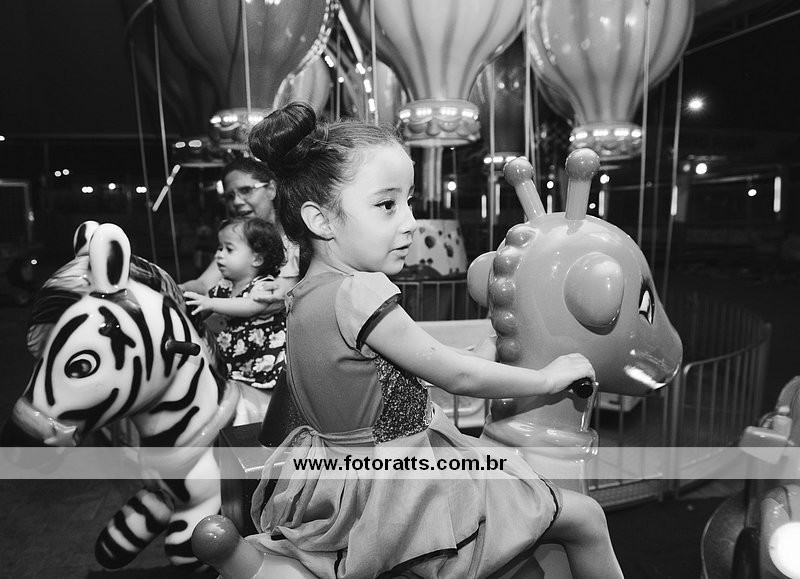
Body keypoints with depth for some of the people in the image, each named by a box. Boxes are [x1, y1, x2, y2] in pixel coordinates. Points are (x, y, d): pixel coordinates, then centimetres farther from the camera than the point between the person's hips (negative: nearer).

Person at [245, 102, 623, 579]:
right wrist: (549, 377, -3)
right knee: (586, 518, 3)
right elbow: (457, 377, -18)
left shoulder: (305, 294, 2)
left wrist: (486, 353, 12)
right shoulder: (359, 293, -27)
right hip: (394, 488, -9)